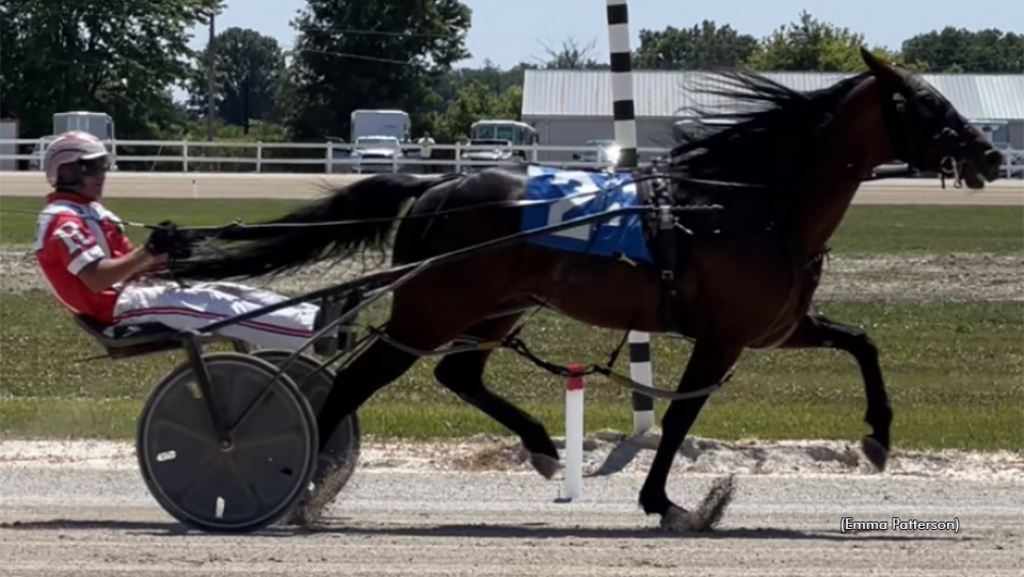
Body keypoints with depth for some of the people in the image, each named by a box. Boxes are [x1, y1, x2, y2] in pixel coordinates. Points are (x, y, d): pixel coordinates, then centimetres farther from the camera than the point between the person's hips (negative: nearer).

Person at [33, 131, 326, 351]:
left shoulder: (90, 212, 21)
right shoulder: (64, 221, -11)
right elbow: (97, 279, -24)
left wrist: (163, 256, -5)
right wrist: (149, 252, -27)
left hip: (132, 292, 10)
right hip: (114, 307, -10)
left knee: (226, 292, -5)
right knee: (212, 306, -25)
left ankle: (313, 319, -16)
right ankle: (314, 329, -35)